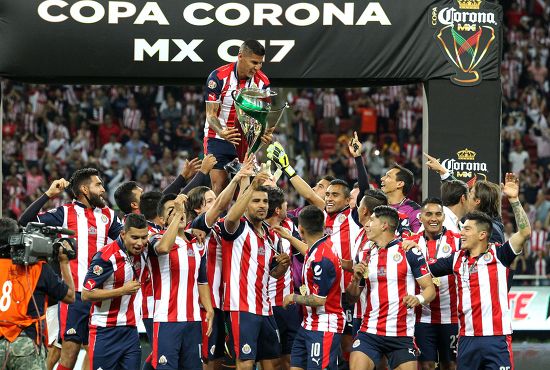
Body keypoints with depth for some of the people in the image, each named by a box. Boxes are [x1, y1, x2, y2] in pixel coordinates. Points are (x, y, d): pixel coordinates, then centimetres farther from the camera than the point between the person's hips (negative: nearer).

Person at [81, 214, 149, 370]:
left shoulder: (139, 252, 4)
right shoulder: (106, 256, -16)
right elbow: (86, 295, -16)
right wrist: (123, 290, -18)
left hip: (131, 331, 6)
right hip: (105, 333, -6)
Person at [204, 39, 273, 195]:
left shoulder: (262, 81, -6)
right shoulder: (218, 77, -16)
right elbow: (211, 114, -16)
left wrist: (266, 133, -22)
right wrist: (222, 132, -36)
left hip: (245, 140, 3)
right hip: (218, 139, -3)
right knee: (219, 187, -10)